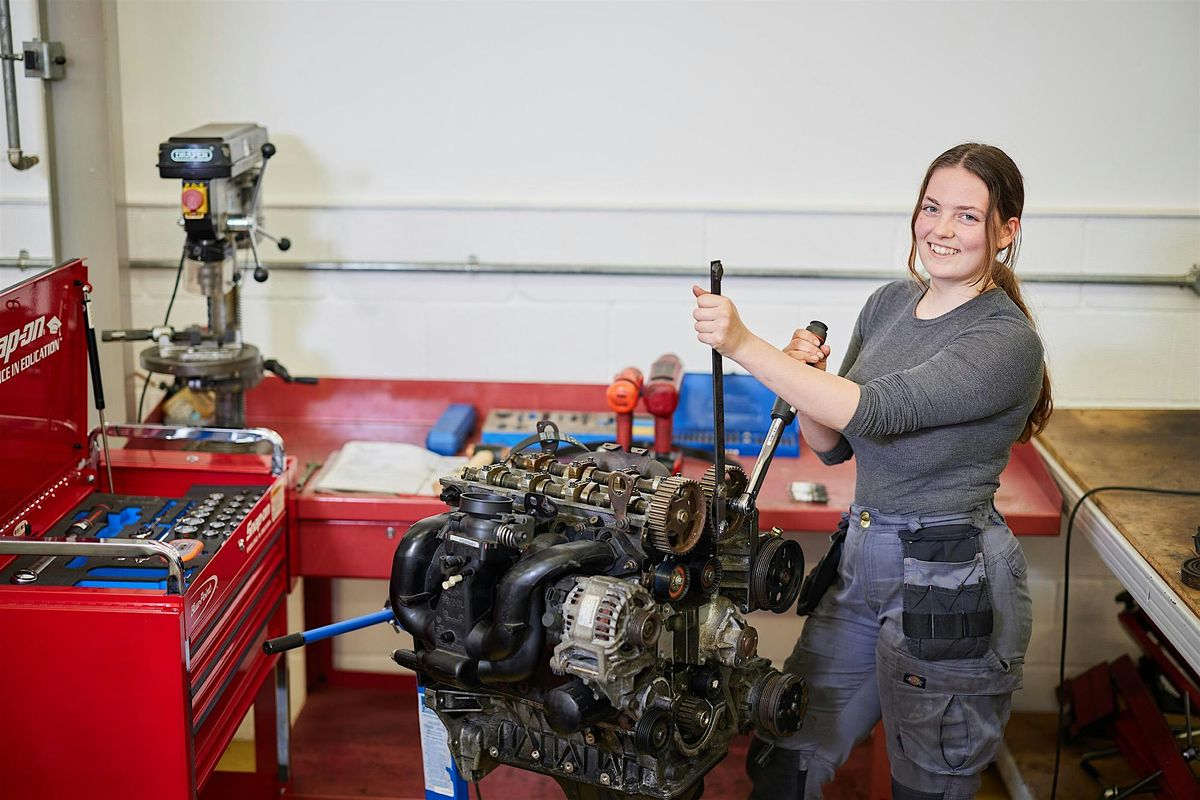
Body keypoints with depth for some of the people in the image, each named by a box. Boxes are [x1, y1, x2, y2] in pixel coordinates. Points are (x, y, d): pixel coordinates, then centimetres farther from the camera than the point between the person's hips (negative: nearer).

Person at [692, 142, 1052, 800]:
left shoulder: (1008, 342, -19)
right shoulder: (889, 303, 5)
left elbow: (873, 410, -31)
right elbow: (834, 446, 9)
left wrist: (743, 345, -33)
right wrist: (802, 376, -12)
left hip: (950, 588, -7)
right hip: (862, 564, 7)